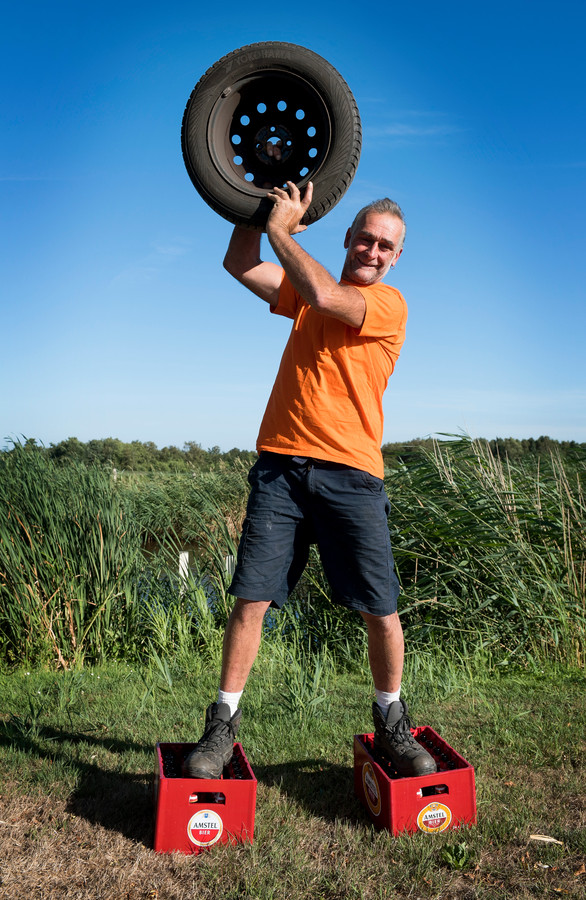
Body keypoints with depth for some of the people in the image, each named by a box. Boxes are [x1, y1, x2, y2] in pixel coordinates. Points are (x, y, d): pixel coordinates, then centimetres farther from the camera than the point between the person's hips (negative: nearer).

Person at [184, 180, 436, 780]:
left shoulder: (389, 304, 3)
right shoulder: (308, 286, 19)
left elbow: (323, 296, -14)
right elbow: (239, 264, 13)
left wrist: (282, 228, -4)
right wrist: (260, 197, 8)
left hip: (350, 471, -3)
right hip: (280, 463, 3)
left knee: (381, 609, -1)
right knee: (251, 599, -1)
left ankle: (391, 721, 23)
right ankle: (222, 725, 13)